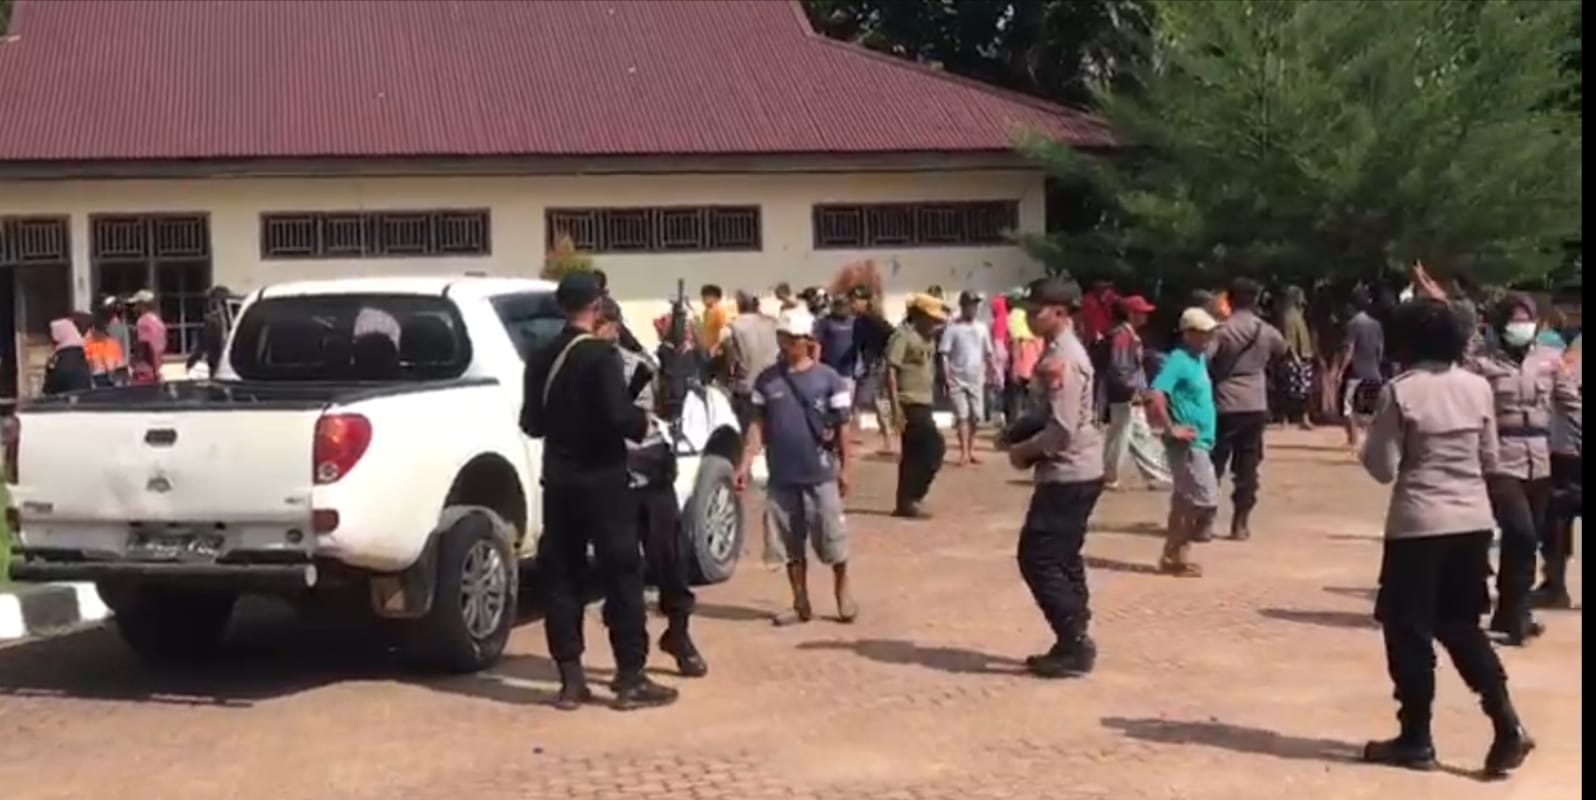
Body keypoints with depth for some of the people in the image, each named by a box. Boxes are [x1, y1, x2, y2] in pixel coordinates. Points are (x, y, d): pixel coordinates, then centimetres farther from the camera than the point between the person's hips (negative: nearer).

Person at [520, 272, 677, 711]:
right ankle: (631, 679, 0)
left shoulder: (541, 358, 6)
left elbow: (531, 422, 12)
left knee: (562, 576, 9)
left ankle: (571, 679, 10)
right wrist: (643, 422, -3)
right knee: (622, 576, 0)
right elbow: (618, 416, -22)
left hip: (559, 479, 6)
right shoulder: (601, 355, -14)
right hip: (603, 478, -6)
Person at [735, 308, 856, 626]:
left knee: (831, 537, 4)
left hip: (821, 474, -3)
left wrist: (844, 468, -1)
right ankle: (801, 603, 20)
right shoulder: (767, 380, 4)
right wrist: (746, 464, -2)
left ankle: (842, 590, 27)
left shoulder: (828, 379, -4)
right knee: (790, 543, 9)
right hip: (781, 475, 3)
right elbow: (758, 424, 5)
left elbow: (842, 426, 0)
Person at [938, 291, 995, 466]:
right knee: (962, 415, -10)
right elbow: (944, 355, -9)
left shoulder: (981, 327, 7)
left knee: (975, 416, 6)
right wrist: (947, 379, -15)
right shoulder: (952, 328, -7)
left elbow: (988, 354, 13)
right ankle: (964, 452, -11)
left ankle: (971, 451, 16)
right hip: (958, 380, -4)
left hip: (976, 380, 4)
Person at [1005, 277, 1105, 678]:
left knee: (1038, 559, -7)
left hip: (1068, 475, -10)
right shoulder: (1059, 353, 13)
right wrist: (1021, 433, 7)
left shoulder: (1063, 360, -20)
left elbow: (1062, 429, -24)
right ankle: (1073, 645, 21)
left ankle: (1074, 645, -2)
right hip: (1071, 474, 10)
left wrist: (1024, 450, -12)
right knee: (1062, 560, 15)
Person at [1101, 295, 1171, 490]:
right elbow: (1117, 368, -25)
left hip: (1133, 398, 10)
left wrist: (1140, 391, 16)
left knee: (1141, 438, 14)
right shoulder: (1121, 335, -18)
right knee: (1119, 438, -1)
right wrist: (1133, 390, -24)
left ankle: (1158, 475, 21)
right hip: (1124, 397, -10)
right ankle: (1109, 478, 9)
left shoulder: (1131, 335, 14)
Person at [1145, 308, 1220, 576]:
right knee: (1206, 502, -9)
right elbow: (1155, 396, -27)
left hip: (1200, 444, 9)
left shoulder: (1200, 359, 12)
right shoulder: (1178, 360, -16)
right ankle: (1176, 554, 0)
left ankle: (1174, 555, 20)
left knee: (1184, 500, 13)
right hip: (1188, 445, -9)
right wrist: (1171, 429, -23)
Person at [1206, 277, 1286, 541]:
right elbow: (1282, 349, 24)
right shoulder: (1266, 331, 2)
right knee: (1247, 466, 9)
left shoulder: (1222, 330, -11)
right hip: (1255, 406, 3)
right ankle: (1240, 524, 10)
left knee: (1213, 464, 5)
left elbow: (1203, 361, -19)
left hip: (1225, 405, -3)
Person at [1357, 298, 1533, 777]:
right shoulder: (1478, 388, 4)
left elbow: (1384, 469, -9)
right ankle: (1506, 724, 6)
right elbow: (1490, 461, 11)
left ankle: (1416, 740, 12)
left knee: (1408, 631, 7)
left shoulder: (1399, 392, -10)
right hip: (1473, 521, 5)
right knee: (1461, 625, 17)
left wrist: (1367, 444, 10)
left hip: (1418, 524, -5)